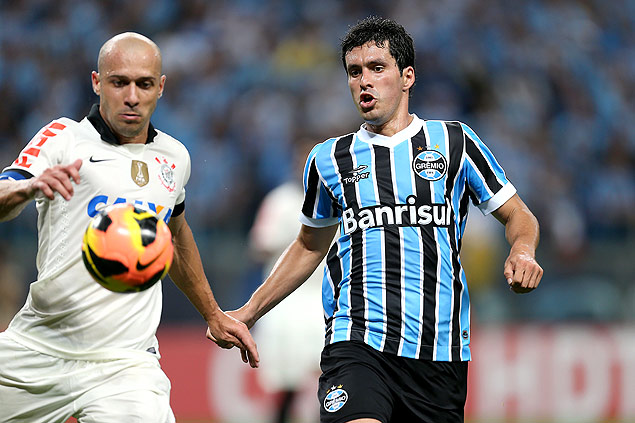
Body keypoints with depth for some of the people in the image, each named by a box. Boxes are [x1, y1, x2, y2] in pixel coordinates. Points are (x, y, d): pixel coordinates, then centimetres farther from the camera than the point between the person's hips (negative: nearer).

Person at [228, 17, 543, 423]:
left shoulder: (454, 142, 8)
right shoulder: (329, 159, 13)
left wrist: (523, 252, -10)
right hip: (356, 341, -1)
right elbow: (310, 245, 28)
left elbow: (518, 215, 13)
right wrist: (250, 311, 23)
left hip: (440, 350, 1)